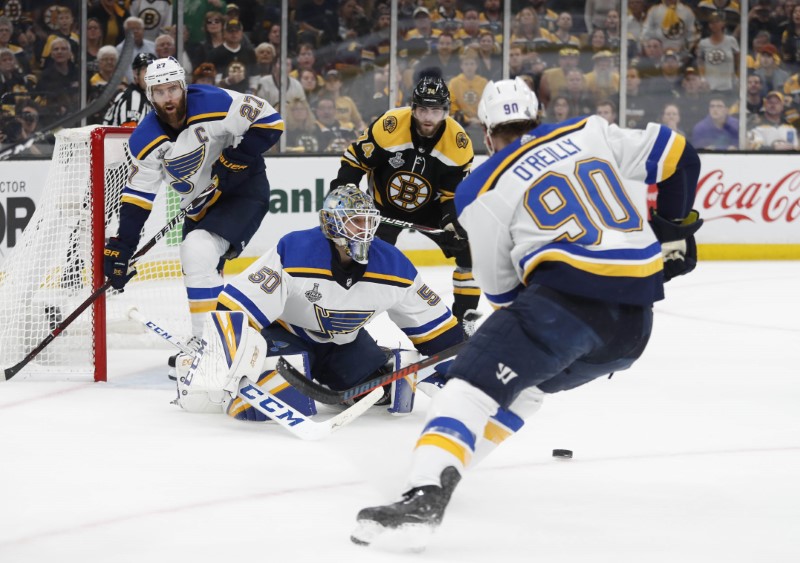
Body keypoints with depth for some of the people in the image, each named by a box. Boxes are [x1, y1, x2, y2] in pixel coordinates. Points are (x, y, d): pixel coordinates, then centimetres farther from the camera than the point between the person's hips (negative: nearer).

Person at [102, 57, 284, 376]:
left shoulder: (214, 105, -22)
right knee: (198, 267, 6)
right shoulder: (146, 140, -7)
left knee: (199, 252, -25)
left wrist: (237, 157, -25)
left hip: (243, 191, -7)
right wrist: (119, 251, -8)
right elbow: (137, 199, -3)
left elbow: (269, 121, -18)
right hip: (198, 207, 7)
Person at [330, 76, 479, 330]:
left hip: (431, 210, 2)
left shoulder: (458, 143, -21)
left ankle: (465, 317, 2)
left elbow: (456, 194, -14)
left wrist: (452, 221, -32)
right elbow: (355, 159, -14)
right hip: (385, 205, -1)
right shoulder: (388, 126, -27)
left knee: (468, 249, -11)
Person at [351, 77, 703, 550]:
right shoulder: (591, 133, 17)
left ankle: (426, 495, -34)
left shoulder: (483, 191, 8)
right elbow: (677, 156, 17)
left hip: (566, 295, -6)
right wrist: (673, 230, 30)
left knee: (476, 382, -10)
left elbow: (500, 289, 12)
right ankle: (442, 474, 22)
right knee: (522, 379, 26)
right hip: (634, 324, 6)